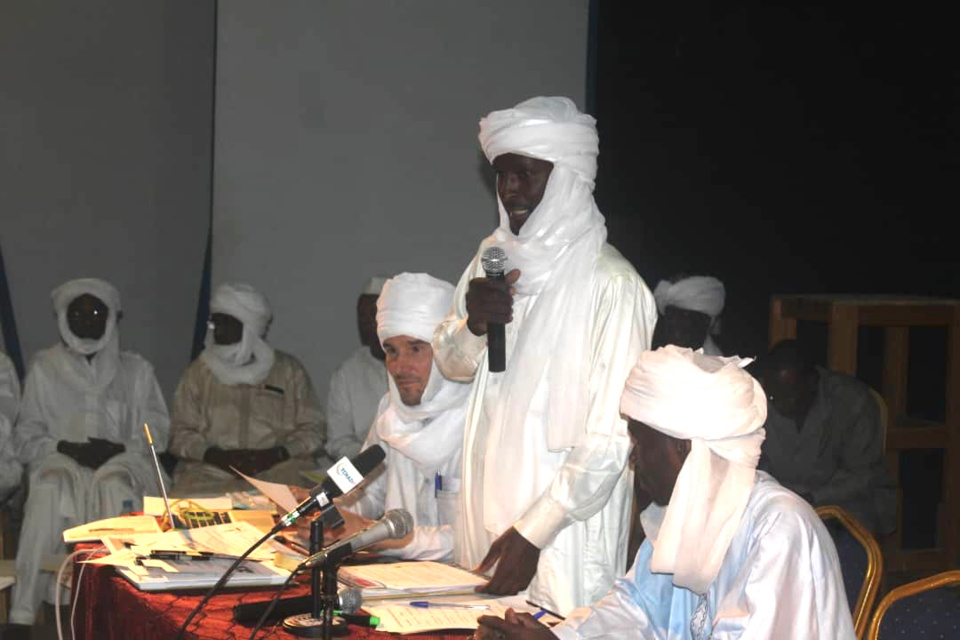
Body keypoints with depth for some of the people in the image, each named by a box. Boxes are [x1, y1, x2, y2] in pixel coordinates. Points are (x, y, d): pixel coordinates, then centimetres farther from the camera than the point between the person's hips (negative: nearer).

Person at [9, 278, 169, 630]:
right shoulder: (44, 369, 15)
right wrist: (67, 448, -8)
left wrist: (117, 449, -9)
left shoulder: (136, 370, 16)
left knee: (115, 484, -39)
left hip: (123, 460, 0)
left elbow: (155, 432, 11)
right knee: (51, 487, -38)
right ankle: (25, 610, -41)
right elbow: (25, 437, 12)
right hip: (59, 460, 0)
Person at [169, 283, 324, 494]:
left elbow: (311, 430, 8)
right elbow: (181, 432, 11)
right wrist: (217, 456, -8)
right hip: (211, 471, 1)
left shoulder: (289, 370, 10)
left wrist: (274, 455, -10)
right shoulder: (198, 372, 13)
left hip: (279, 468, -1)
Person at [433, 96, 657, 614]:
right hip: (488, 512, 6)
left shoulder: (611, 285, -17)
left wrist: (532, 533, -21)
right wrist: (473, 324, -7)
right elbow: (451, 363, 16)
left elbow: (611, 439, -18)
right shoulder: (497, 257, 7)